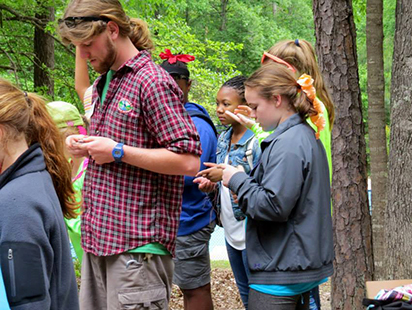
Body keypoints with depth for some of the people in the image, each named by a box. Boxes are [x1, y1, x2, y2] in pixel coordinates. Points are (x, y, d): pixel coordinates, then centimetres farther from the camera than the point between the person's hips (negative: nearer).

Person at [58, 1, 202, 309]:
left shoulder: (153, 83, -11)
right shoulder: (103, 84, 18)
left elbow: (189, 160, -17)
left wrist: (117, 151, -16)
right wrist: (86, 145, 8)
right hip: (97, 237, 9)